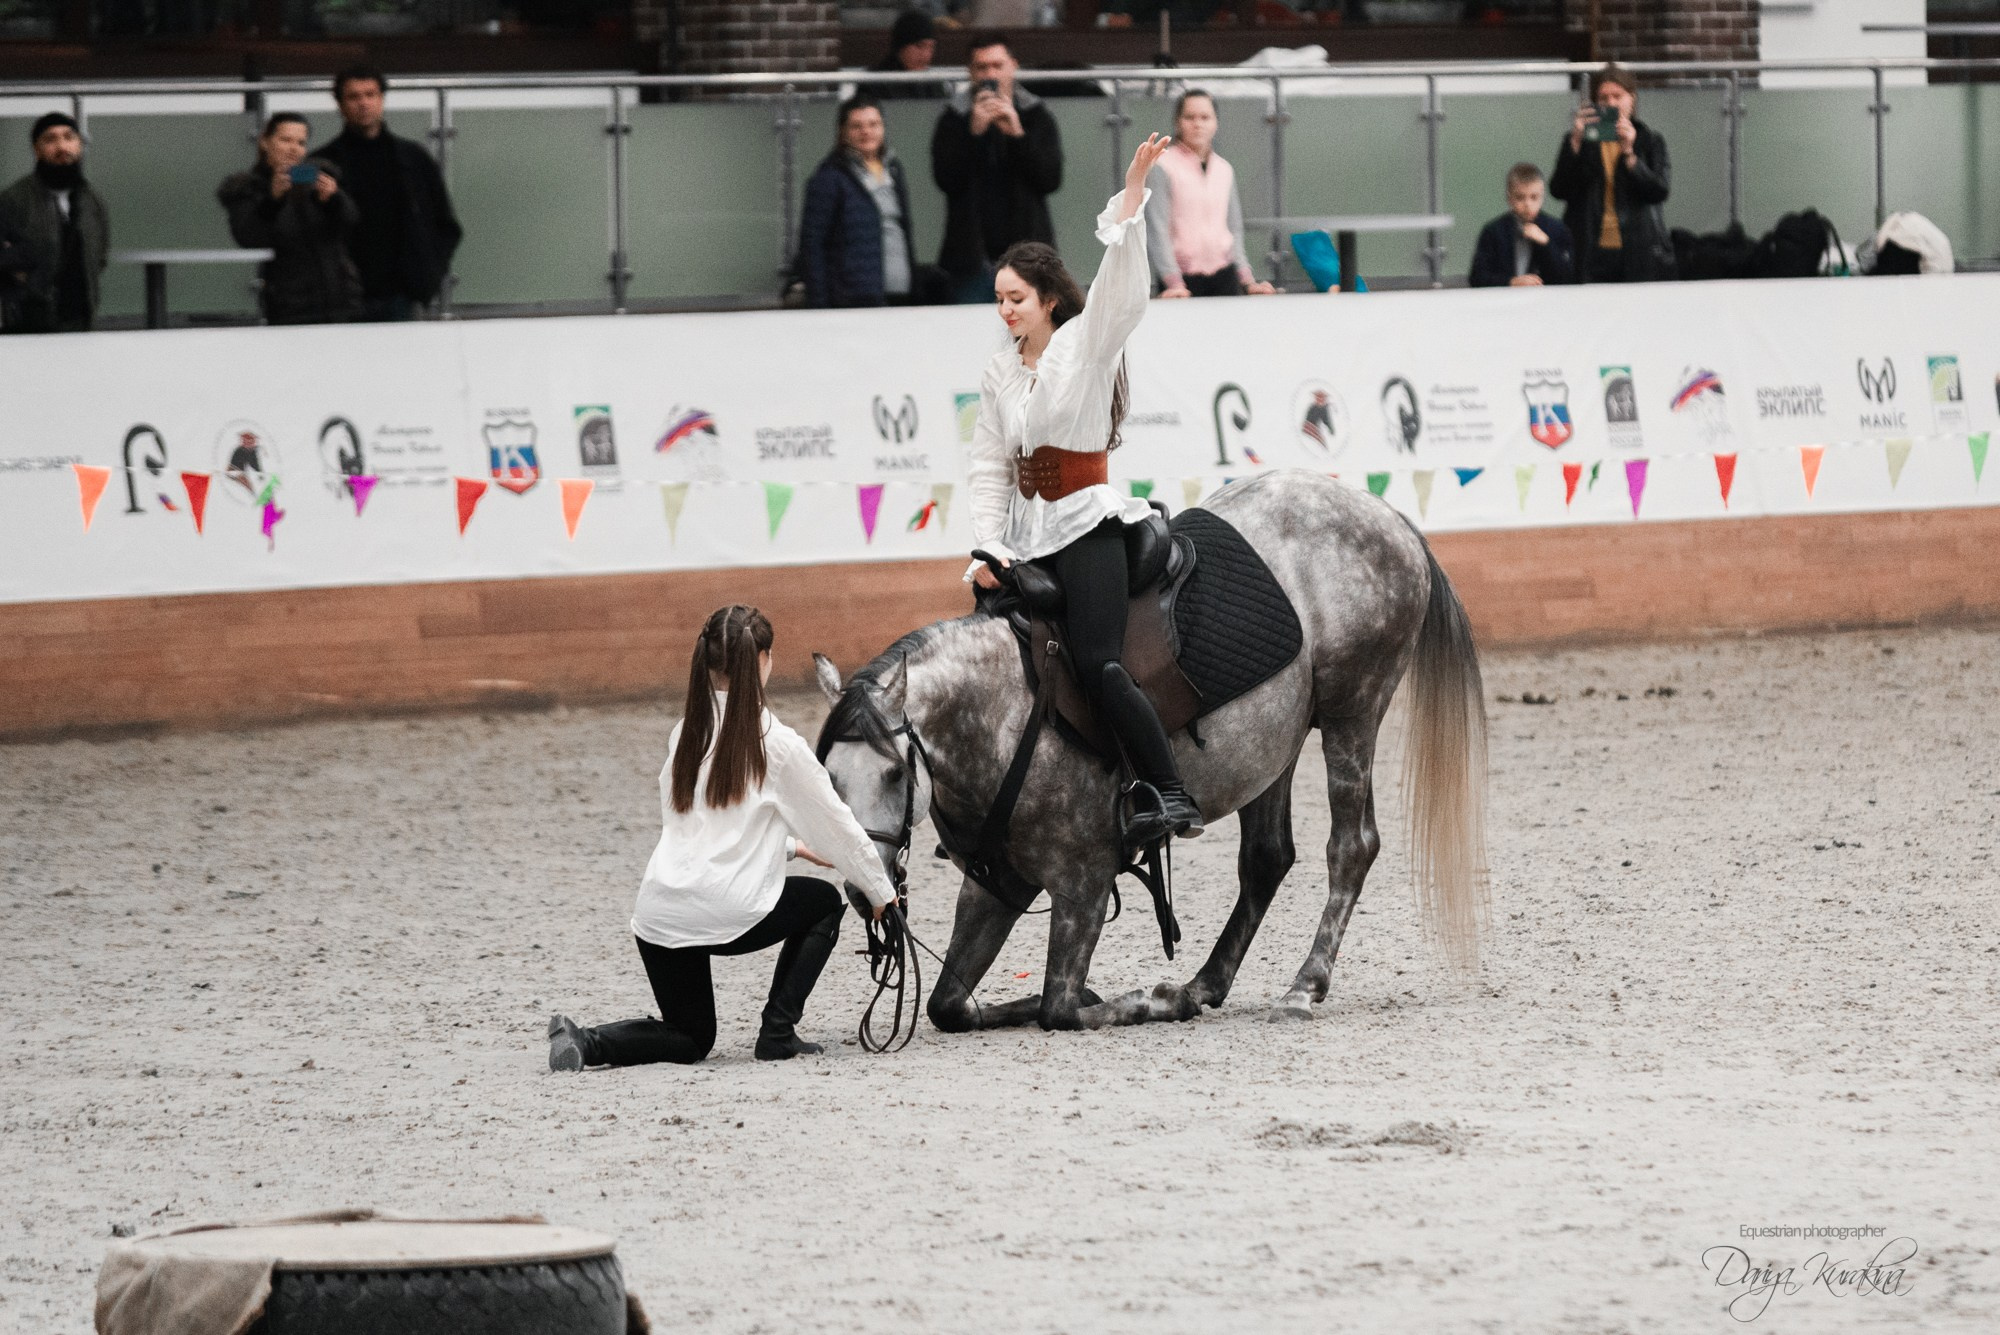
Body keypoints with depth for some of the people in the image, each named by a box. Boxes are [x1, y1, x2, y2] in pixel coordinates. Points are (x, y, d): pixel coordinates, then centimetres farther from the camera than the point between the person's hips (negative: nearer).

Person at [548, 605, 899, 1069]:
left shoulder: (686, 733, 12)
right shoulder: (777, 744, -4)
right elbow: (836, 824, 6)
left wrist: (792, 846, 38)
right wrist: (882, 892, 21)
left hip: (657, 915, 5)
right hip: (727, 915, -5)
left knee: (690, 1039, 23)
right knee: (824, 902, 24)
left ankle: (584, 1042, -3)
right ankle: (777, 1032, 12)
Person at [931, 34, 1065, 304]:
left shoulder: (1035, 116, 8)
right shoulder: (955, 117, 5)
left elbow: (1051, 179, -4)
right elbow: (945, 178, -7)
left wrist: (1017, 133, -15)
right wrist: (974, 131, -18)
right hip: (972, 258, -1)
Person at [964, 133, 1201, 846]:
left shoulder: (1087, 343, -4)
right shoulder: (1000, 371, 13)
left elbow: (1122, 285, -22)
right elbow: (987, 467, 13)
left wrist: (1133, 192, -32)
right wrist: (988, 547, 1)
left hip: (1086, 526, -7)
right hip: (1026, 536, 7)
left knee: (1098, 667, -23)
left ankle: (1175, 798, -25)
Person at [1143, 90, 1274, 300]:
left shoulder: (1225, 170, 13)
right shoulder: (1162, 168, -3)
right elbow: (1156, 230, -9)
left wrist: (1248, 281, 10)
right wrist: (1173, 282, -17)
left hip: (1224, 275, 4)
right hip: (1183, 280, -4)